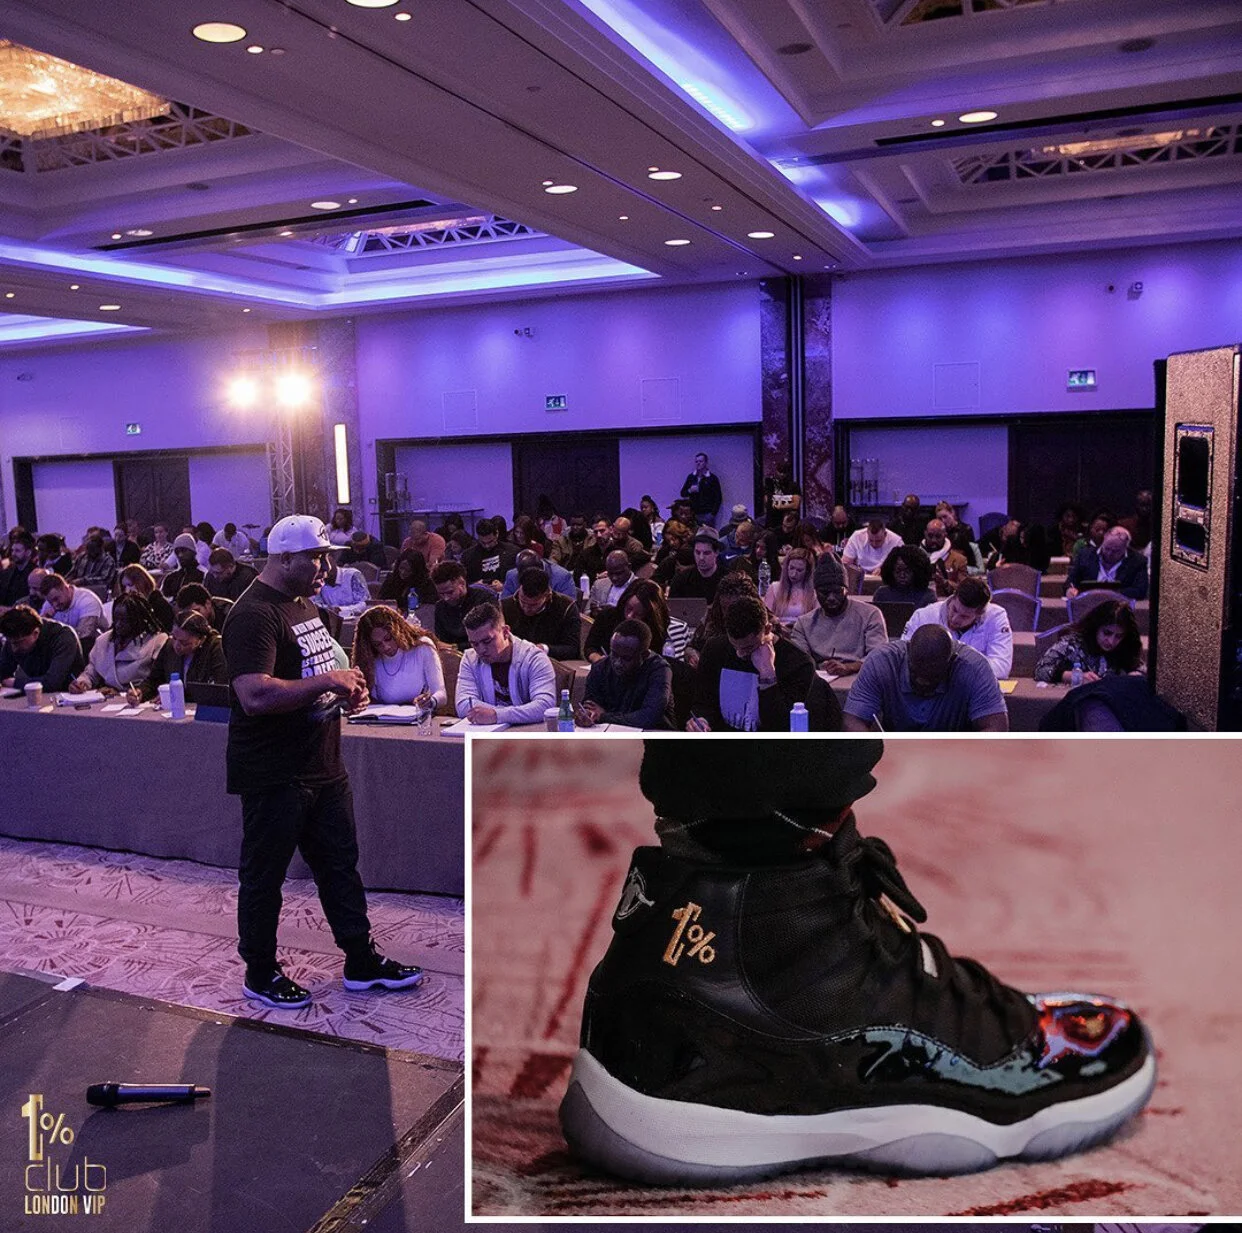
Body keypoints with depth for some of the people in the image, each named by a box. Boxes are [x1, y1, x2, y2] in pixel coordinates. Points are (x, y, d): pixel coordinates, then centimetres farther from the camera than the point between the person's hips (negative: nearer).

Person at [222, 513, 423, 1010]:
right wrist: (328, 681, -25)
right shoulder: (254, 615, -19)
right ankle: (260, 974, 26)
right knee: (264, 876, 9)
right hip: (274, 776, -9)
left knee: (340, 864, 16)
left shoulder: (304, 603, 12)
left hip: (323, 765, 9)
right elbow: (255, 695, -32)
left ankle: (361, 961, 29)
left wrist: (347, 688, 4)